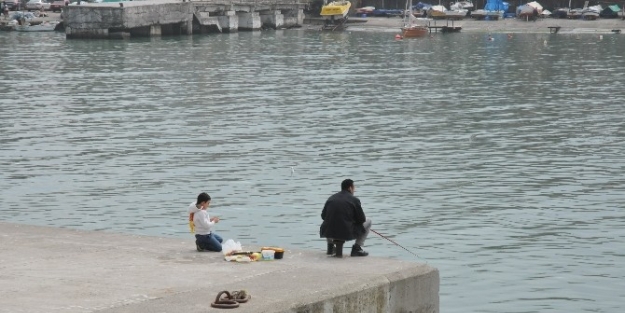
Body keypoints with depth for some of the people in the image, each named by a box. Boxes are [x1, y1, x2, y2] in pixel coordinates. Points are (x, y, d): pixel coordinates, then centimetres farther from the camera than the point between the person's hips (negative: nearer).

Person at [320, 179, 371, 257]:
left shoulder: (331, 198, 11)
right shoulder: (354, 200, -1)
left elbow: (323, 216, 17)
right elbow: (361, 219, 2)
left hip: (328, 232, 4)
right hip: (346, 233, -4)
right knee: (368, 221, 17)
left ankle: (331, 245, 23)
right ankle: (357, 248, 9)